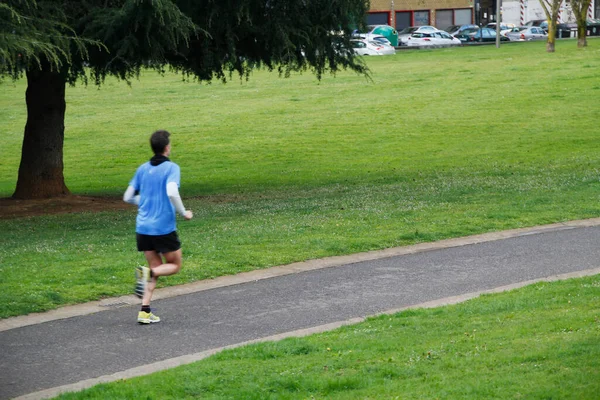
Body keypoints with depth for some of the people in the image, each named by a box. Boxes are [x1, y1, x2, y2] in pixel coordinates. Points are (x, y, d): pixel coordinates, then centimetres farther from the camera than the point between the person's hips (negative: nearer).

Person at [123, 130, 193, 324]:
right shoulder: (171, 168, -8)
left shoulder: (143, 169, 9)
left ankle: (145, 312, 3)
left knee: (156, 268, 15)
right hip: (164, 227, -6)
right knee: (174, 265, 13)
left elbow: (128, 197, 11)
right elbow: (172, 192, -24)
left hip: (143, 227, 6)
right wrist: (183, 213, -10)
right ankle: (147, 272, -18)